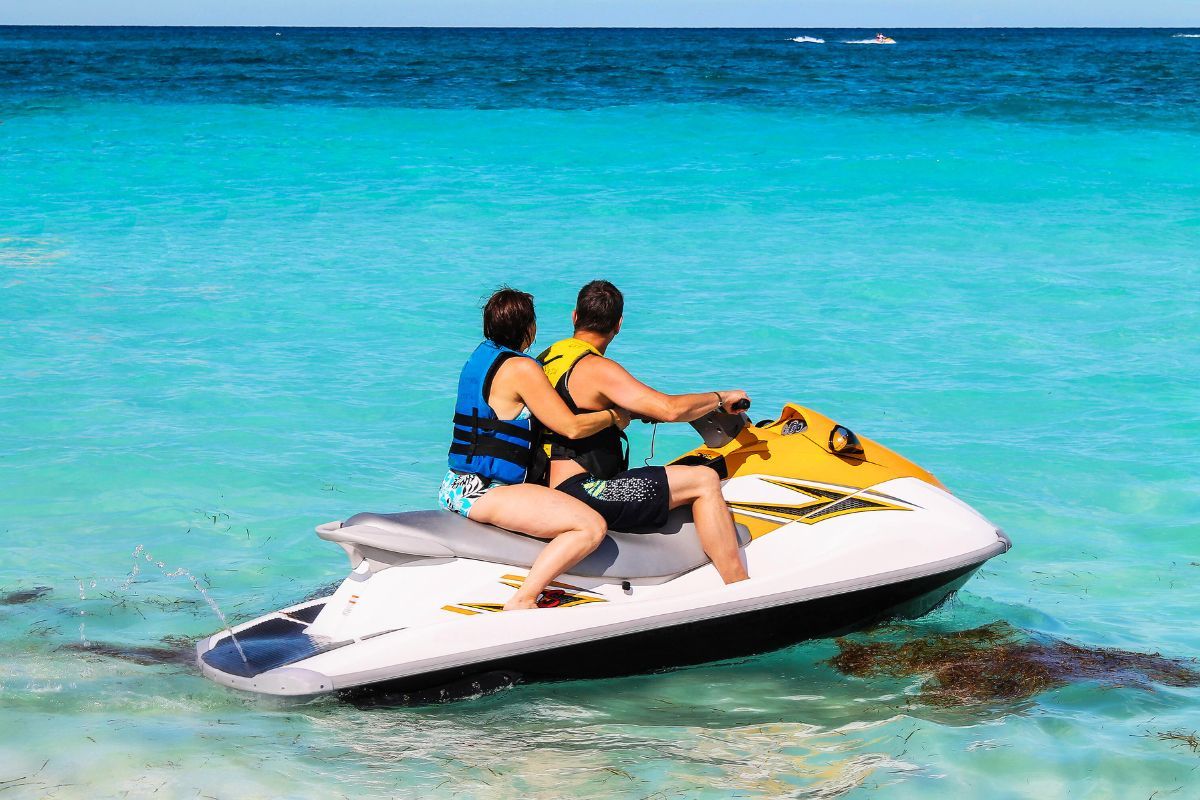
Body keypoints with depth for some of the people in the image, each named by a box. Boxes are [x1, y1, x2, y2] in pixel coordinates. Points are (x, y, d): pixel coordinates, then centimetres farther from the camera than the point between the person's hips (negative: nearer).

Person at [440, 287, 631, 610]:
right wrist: (613, 417, 4)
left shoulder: (482, 355, 16)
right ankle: (522, 602, -24)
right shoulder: (521, 368, -13)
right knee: (592, 526, -20)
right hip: (483, 493, -10)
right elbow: (571, 427, -13)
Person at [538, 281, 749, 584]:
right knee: (704, 481, -10)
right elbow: (670, 409, -19)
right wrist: (722, 397, -4)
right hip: (578, 492, -10)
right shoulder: (597, 368, -14)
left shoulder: (548, 358, 13)